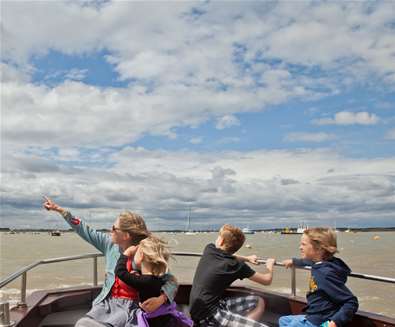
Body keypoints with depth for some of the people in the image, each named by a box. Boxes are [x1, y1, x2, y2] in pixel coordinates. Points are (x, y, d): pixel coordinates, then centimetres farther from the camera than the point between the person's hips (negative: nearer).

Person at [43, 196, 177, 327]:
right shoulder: (110, 244, 3)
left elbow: (171, 281, -13)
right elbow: (86, 231, 10)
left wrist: (161, 299, -35)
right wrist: (58, 209, 13)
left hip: (130, 307, -4)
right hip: (106, 303, 4)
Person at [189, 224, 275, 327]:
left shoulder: (209, 249, 4)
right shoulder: (237, 266, -11)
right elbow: (267, 280, 1)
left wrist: (247, 258, 35)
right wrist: (270, 266, 21)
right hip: (208, 314, -7)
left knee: (259, 302, 13)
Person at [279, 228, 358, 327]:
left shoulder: (326, 274, -28)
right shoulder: (319, 263, -2)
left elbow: (351, 302, -27)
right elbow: (308, 261, 26)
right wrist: (294, 261, 42)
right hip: (312, 317, 10)